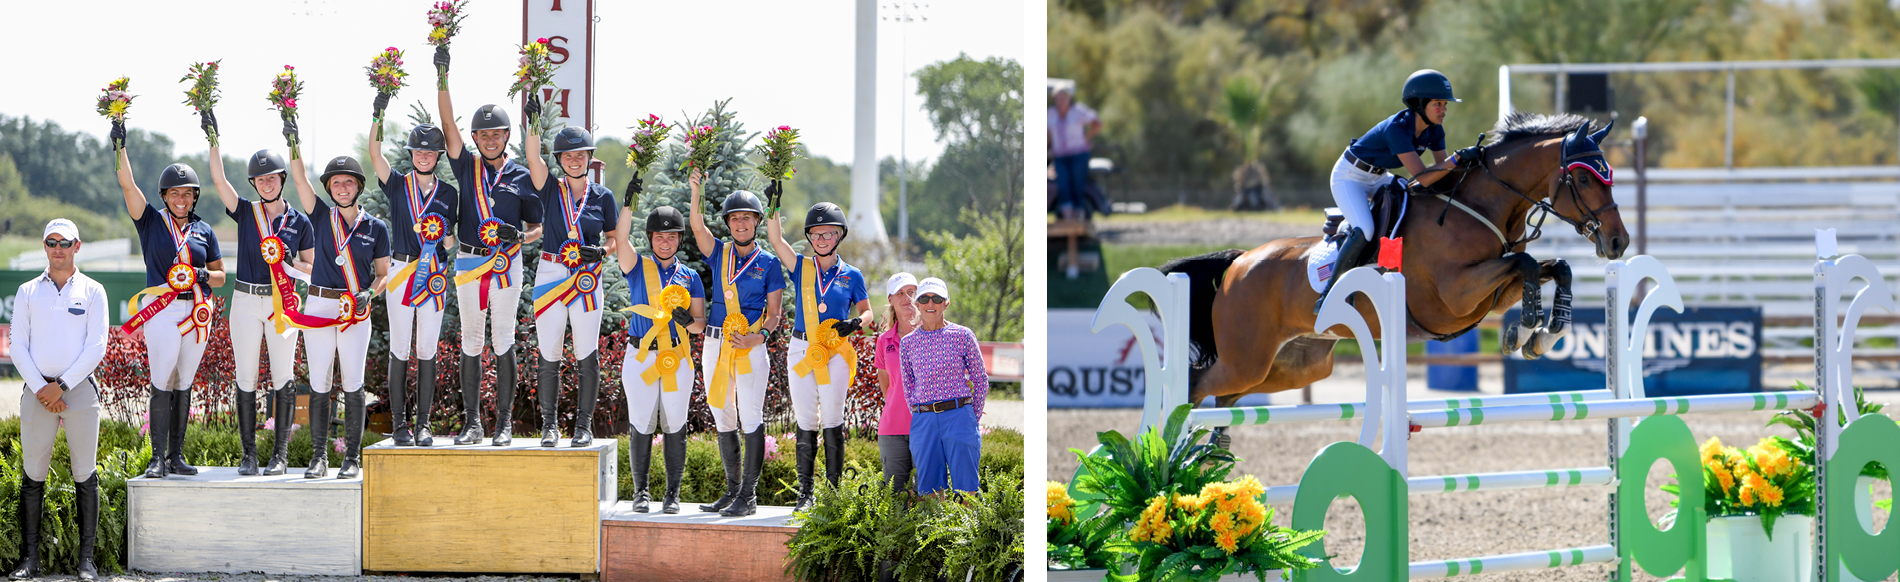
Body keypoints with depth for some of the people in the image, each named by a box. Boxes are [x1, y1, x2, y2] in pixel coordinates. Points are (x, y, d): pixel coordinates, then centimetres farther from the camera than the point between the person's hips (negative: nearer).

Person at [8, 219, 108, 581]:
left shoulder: (92, 292, 6)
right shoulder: (28, 292, 11)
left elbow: (96, 347, -1)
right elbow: (18, 346, 6)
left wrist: (61, 386, -9)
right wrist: (41, 389, -7)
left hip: (79, 388, -1)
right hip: (37, 391, 1)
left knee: (85, 475, -3)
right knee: (33, 475, -1)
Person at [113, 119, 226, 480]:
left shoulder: (203, 231, 14)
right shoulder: (151, 221, 6)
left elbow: (220, 276, 17)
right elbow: (127, 184, -3)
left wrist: (204, 276, -5)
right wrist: (120, 146, -12)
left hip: (197, 311, 3)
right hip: (161, 310, -3)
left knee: (184, 385, 5)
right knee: (163, 384, -11)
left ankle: (176, 456, 9)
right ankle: (158, 459, -13)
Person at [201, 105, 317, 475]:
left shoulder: (299, 221, 5)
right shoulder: (246, 213, 5)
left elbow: (313, 265, 9)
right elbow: (219, 180, -7)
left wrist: (292, 263, -12)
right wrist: (214, 140, -15)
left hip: (283, 303, -1)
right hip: (246, 302, 1)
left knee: (283, 378, -2)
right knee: (246, 379, 1)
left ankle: (281, 453, 3)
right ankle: (248, 454, 6)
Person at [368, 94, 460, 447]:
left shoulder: (448, 194, 12)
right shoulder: (397, 185, 6)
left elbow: (449, 240, 14)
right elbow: (375, 155, -9)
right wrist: (379, 115, -18)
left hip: (434, 274, 1)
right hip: (401, 270, -1)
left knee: (427, 350, 2)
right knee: (400, 349, -2)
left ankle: (423, 424, 5)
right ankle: (399, 424, 1)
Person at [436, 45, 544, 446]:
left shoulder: (521, 177, 6)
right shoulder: (466, 167, 7)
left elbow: (537, 226, 10)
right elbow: (447, 123, -1)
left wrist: (522, 236, -14)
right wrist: (442, 77, -10)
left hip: (506, 263, -1)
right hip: (469, 262, 1)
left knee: (504, 340, -2)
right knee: (471, 340, 3)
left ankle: (504, 423, 0)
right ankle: (472, 422, 6)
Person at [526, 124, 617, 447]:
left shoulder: (602, 196, 7)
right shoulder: (550, 189, 5)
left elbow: (614, 236, 13)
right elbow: (533, 158, -9)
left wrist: (601, 251, -9)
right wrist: (534, 121, -21)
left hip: (587, 280, 0)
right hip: (551, 275, 0)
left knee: (587, 355, -1)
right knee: (549, 355, 1)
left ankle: (584, 425, 5)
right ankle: (549, 425, 8)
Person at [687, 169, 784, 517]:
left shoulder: (768, 263, 3)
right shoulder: (719, 254, 10)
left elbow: (773, 313, 2)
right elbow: (698, 227, -8)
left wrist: (760, 335, -17)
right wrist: (695, 190, -22)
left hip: (750, 348, -4)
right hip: (715, 345, 4)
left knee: (751, 418, -7)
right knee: (724, 419, 10)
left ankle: (749, 495, -6)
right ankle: (733, 490, 19)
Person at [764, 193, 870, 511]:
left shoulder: (852, 275, 6)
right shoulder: (801, 267, 7)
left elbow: (866, 311, 14)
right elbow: (775, 238, -3)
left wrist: (855, 323, -8)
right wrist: (774, 202, -13)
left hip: (835, 354, -1)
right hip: (801, 351, 1)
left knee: (833, 423, -1)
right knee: (806, 424, 3)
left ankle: (834, 491, 4)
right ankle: (805, 493, 9)